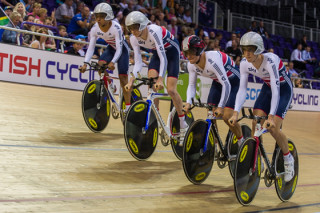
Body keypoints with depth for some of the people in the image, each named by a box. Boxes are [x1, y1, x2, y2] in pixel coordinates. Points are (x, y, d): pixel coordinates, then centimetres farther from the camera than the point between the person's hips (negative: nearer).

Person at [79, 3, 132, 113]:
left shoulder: (116, 27, -33)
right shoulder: (95, 29, -19)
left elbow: (119, 48, -34)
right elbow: (91, 47, -18)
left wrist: (112, 62, -49)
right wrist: (85, 63, -31)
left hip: (122, 49, -4)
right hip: (111, 48, 4)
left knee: (123, 77, -11)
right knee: (100, 64, -26)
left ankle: (128, 107, -4)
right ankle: (110, 86, 1)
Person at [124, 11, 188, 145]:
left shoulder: (154, 31, -35)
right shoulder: (134, 39, -16)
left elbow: (163, 57, -39)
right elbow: (138, 62, -13)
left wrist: (160, 79, -48)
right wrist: (132, 79, -28)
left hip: (171, 51, -5)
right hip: (157, 53, 6)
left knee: (171, 90, -13)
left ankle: (183, 126, 3)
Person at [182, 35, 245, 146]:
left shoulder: (212, 60, -37)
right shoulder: (191, 65, -15)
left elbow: (226, 85, -39)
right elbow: (191, 85, -6)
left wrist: (220, 107, -42)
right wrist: (188, 102, -24)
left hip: (233, 82, -7)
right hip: (217, 82, 7)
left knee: (227, 116, -15)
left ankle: (242, 143, 8)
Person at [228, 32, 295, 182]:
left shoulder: (270, 61, -35)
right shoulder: (245, 63, -18)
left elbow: (276, 91, -39)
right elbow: (242, 89, -17)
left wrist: (271, 117, -46)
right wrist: (236, 113, -30)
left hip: (284, 89, -5)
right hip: (267, 88, 5)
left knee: (272, 128, -16)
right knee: (255, 124, -9)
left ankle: (288, 159, 9)